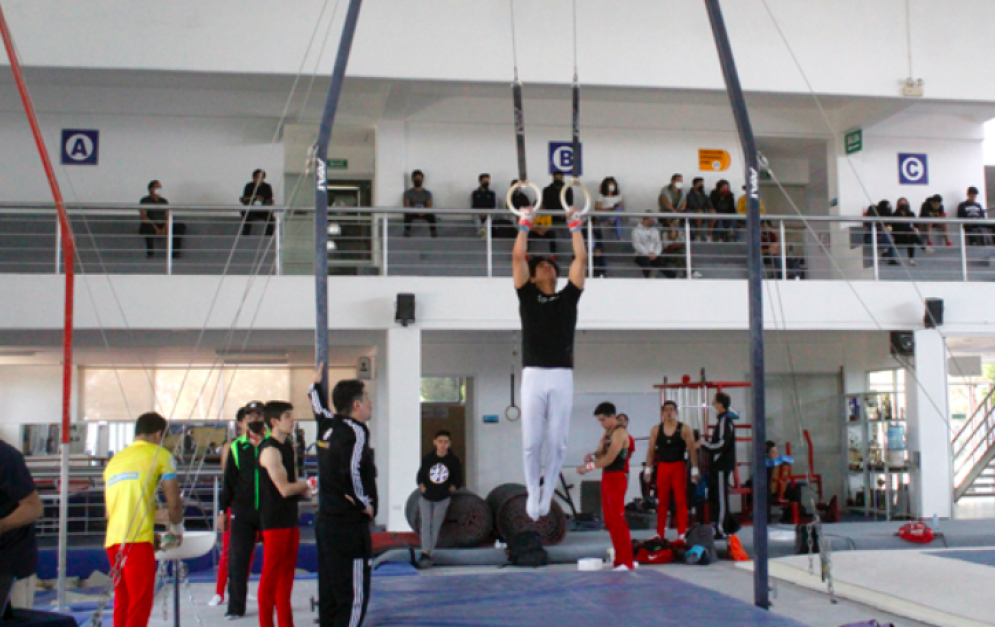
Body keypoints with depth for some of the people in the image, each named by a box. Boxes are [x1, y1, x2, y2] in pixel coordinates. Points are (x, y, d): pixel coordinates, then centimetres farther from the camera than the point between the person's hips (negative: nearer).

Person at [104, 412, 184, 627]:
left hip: (113, 540, 7)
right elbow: (174, 503, -2)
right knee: (140, 605, -5)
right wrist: (176, 530, 17)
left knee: (122, 604, 14)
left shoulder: (115, 459, 23)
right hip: (137, 541, -6)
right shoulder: (160, 455, 4)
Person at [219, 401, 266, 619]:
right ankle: (236, 606, 8)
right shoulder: (236, 448, 6)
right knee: (237, 559, 0)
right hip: (242, 511, 1)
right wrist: (223, 510, 4)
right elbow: (229, 481, 8)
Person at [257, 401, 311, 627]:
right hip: (274, 520, -9)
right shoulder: (270, 450, -15)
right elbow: (284, 489, -20)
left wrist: (305, 490, -3)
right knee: (270, 577, -3)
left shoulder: (287, 446, 14)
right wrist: (308, 484, -7)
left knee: (287, 575, 13)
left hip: (290, 518, 9)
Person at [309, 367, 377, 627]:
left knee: (330, 593, 15)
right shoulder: (354, 431, -15)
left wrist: (316, 383, 50)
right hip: (349, 527, -9)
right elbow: (351, 473, -28)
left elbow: (318, 407, 33)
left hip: (326, 521, 9)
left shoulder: (328, 425, 10)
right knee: (354, 596, -5)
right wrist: (365, 504, -14)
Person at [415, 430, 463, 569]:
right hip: (426, 498, 0)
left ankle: (429, 554, 5)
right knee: (426, 525, -9)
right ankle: (425, 553, -13)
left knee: (435, 527, 1)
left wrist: (450, 489, -9)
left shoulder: (453, 461, -6)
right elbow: (420, 476, 5)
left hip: (442, 500, 0)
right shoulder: (427, 459, -5)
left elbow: (458, 481, 3)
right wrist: (422, 488, -8)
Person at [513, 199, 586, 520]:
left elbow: (581, 258, 11)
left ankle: (547, 494, 15)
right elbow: (518, 256, 6)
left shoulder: (568, 296, 14)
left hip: (562, 377, 1)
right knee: (531, 442, 0)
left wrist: (574, 224, 18)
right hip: (533, 375, -1)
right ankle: (532, 492, 16)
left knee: (557, 442, 2)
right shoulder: (527, 296, 11)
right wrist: (525, 222, 14)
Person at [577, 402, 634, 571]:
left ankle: (627, 562, -8)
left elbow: (609, 458, -21)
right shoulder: (608, 432, 16)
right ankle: (619, 558, 17)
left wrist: (588, 467, -20)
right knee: (610, 520, 11)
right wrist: (592, 456, -9)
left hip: (616, 478, -9)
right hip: (607, 478, 9)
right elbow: (601, 451, 12)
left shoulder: (619, 432, -14)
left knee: (617, 519, -9)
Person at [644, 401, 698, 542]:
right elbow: (651, 450, 8)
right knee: (662, 501, 6)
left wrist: (694, 469, -8)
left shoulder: (685, 429, -2)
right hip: (662, 467, 2)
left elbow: (692, 450, -3)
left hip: (678, 467, -2)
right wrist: (648, 469, 3)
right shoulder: (656, 430, 5)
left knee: (680, 500, -2)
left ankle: (682, 533, 3)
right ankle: (660, 533, 14)